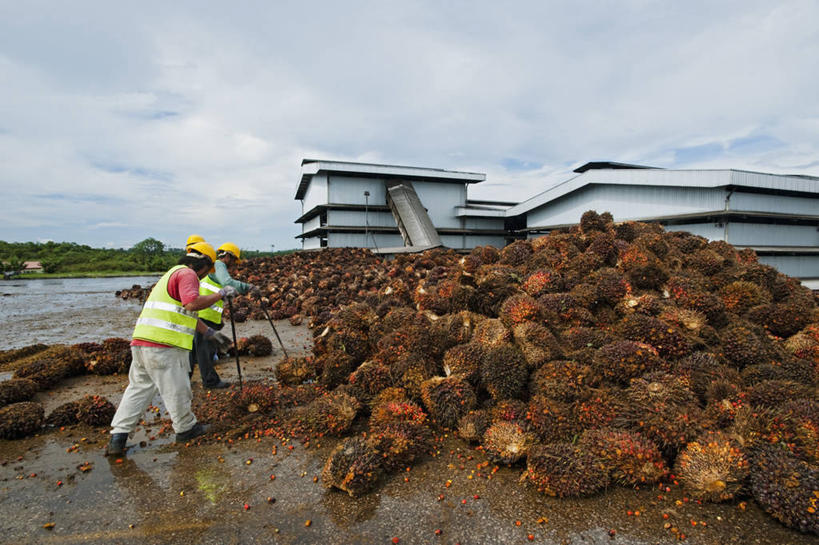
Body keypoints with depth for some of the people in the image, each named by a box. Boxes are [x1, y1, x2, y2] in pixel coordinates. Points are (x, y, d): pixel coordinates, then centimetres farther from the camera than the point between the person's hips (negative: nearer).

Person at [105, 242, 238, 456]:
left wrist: (210, 333, 37)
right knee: (176, 390, 7)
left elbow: (187, 314, 32)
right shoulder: (187, 274, -7)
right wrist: (220, 294, -13)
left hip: (141, 342, 10)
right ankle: (185, 429, 24)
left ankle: (117, 438, 18)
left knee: (138, 388, 18)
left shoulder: (172, 274, 26)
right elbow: (193, 304, -25)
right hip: (164, 345, -10)